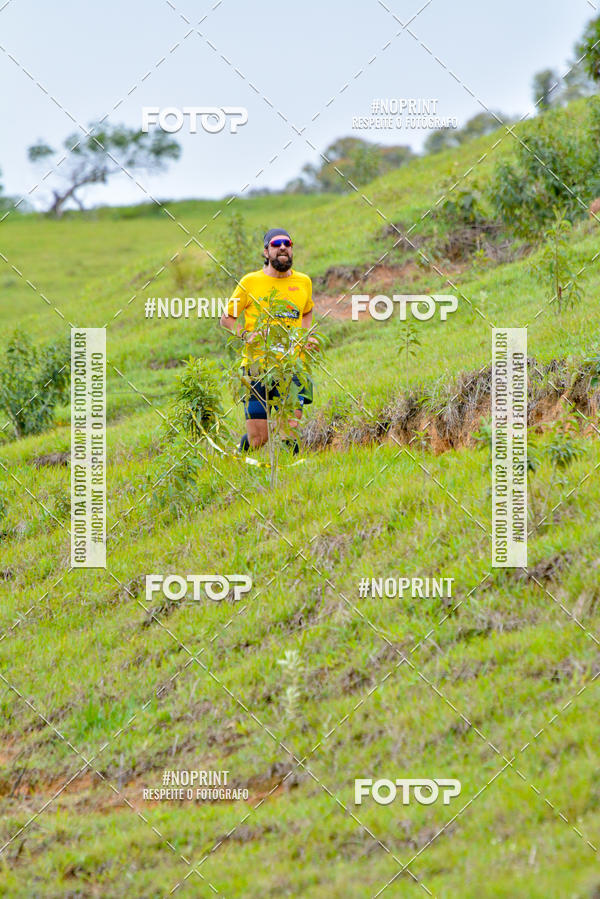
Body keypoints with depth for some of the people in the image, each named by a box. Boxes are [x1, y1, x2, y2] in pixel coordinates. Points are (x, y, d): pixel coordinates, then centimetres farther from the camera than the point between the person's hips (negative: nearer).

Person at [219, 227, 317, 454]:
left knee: (290, 434, -14)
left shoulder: (303, 282, 11)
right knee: (258, 439, -1)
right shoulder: (250, 282, 1)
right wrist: (246, 335, -8)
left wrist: (306, 336, 13)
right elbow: (226, 318, 10)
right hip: (257, 366, -2)